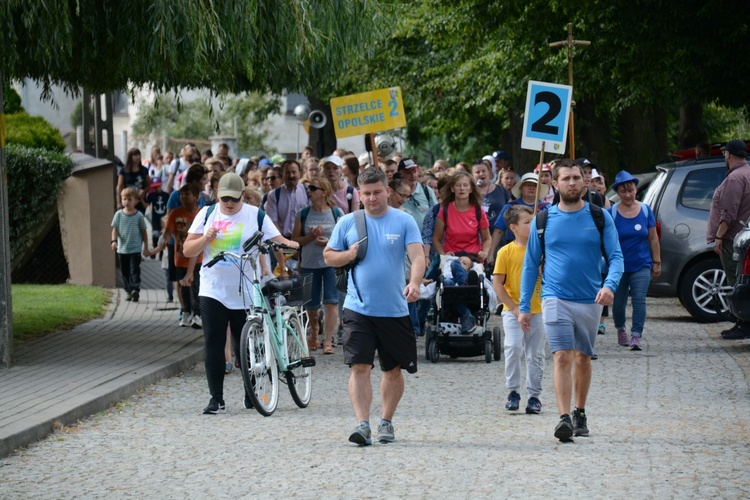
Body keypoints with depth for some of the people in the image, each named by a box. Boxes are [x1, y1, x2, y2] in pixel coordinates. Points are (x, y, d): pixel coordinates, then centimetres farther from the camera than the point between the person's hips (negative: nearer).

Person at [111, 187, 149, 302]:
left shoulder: (139, 216, -2)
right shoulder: (119, 214, 2)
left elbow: (144, 232, 3)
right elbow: (115, 229, 2)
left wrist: (146, 247, 3)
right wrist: (114, 241, -16)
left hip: (135, 249, -3)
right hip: (122, 249, 3)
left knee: (135, 270, -11)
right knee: (125, 272, 10)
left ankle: (135, 290, -16)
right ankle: (129, 292, 20)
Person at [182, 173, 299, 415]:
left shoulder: (255, 215, 2)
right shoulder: (207, 214, 7)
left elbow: (276, 240, -1)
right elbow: (187, 250, 6)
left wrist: (287, 244, -24)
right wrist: (205, 238, -13)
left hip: (246, 294, -1)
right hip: (213, 292, 1)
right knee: (213, 345, -4)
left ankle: (251, 394, 21)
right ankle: (216, 398, 0)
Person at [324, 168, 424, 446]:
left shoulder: (404, 222, 0)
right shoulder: (347, 223, 5)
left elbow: (417, 256, -10)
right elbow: (328, 256, 13)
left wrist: (415, 282, -29)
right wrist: (349, 254, -8)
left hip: (395, 309, 0)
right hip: (358, 308, 0)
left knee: (393, 369, 11)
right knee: (359, 367, -12)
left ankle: (386, 422, 27)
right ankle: (362, 425, -17)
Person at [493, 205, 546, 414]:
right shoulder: (506, 252, -3)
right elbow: (497, 283, -4)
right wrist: (514, 308, -10)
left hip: (537, 311, 3)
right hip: (513, 312, -3)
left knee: (536, 354, 6)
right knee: (513, 348, -16)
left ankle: (534, 395, 14)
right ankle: (513, 392, -3)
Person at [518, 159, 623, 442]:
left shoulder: (599, 217, 1)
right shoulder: (543, 220, 2)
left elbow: (616, 256, -1)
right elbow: (530, 265, 8)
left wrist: (610, 285, -22)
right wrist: (524, 306, 5)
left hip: (590, 301, 2)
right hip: (556, 299, -1)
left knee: (583, 358, 13)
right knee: (562, 357, -14)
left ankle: (580, 413, 29)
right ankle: (564, 418, -20)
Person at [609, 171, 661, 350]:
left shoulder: (645, 210, 2)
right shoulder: (612, 213, -4)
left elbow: (653, 239, 7)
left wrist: (657, 262, 6)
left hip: (641, 265, 0)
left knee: (639, 300, -12)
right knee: (618, 302, 9)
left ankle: (636, 336, -14)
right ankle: (620, 329, 35)